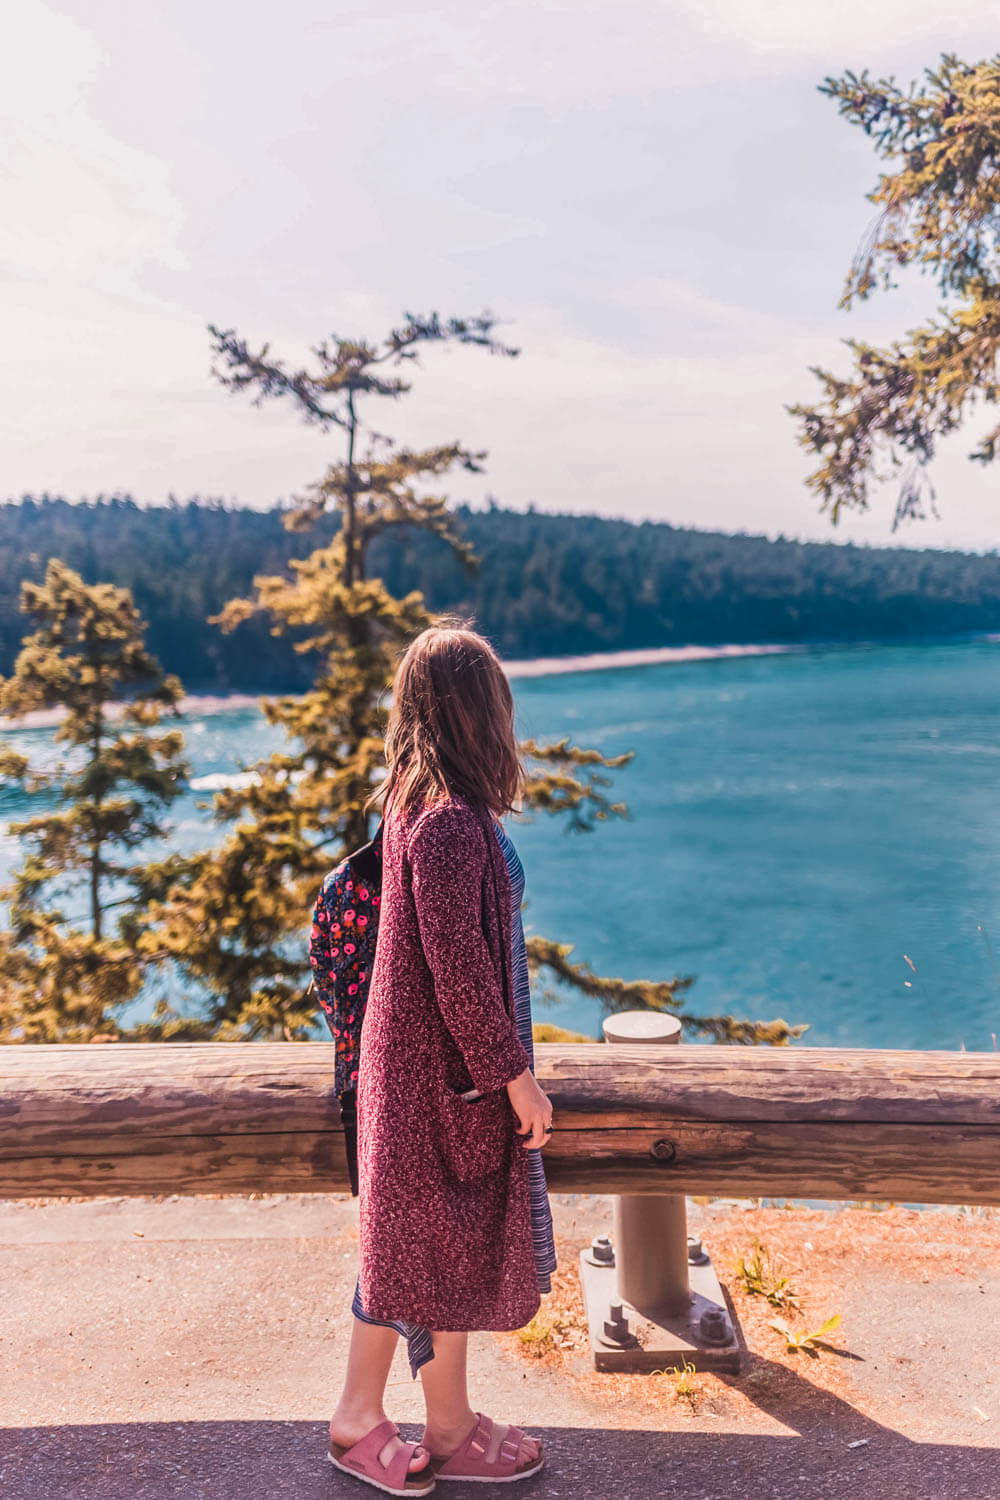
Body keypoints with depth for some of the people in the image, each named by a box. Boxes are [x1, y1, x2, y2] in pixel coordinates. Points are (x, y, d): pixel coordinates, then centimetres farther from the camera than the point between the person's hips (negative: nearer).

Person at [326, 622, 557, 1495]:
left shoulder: (414, 804, 5)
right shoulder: (452, 822, -25)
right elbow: (459, 966, -24)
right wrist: (517, 1077, -14)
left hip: (409, 1055, 9)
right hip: (447, 1070, -9)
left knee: (406, 1240, 20)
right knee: (452, 1243, 9)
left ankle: (360, 1416, 34)